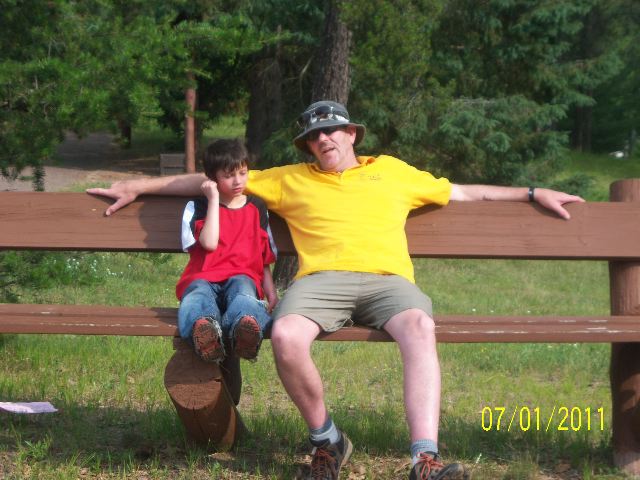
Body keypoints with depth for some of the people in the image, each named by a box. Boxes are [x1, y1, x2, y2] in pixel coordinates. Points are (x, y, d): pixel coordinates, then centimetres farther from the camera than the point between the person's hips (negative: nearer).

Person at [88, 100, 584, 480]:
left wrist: (533, 193, 34)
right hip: (323, 279, 0)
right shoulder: (290, 180, 26)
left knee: (420, 327, -36)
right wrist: (137, 187, 27)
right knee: (285, 336, -34)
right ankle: (326, 439, -9)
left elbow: (463, 192, 36)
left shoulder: (392, 171, 29)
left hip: (388, 278, 0)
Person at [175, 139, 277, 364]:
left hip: (242, 276, 1)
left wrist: (271, 292, 9)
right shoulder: (197, 207, 13)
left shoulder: (257, 208, 22)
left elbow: (265, 256, 24)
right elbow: (209, 243, -6)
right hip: (203, 278, -1)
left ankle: (243, 329, -72)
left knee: (242, 288, -37)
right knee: (198, 295, -38)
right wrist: (214, 199, -1)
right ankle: (205, 332, -73)